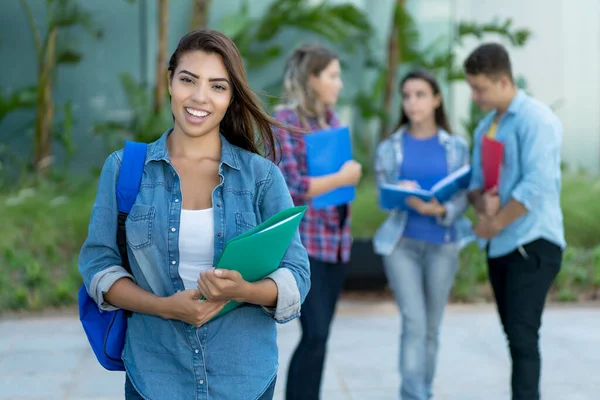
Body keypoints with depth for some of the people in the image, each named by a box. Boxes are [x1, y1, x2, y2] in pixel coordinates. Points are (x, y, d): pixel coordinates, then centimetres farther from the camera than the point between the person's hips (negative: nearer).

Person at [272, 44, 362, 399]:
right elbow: (291, 186, -18)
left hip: (337, 238, 8)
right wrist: (342, 178, -12)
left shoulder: (332, 118, 12)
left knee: (321, 334, 10)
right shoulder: (284, 121, -11)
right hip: (304, 240, -7)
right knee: (315, 335, -9)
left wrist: (351, 173, 4)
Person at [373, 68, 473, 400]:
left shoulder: (456, 147, 6)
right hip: (401, 242, -1)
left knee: (431, 328, 8)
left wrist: (439, 210, -21)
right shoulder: (389, 148, 6)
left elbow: (461, 199, 1)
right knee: (414, 322, -12)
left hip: (442, 243, 1)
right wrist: (405, 197, -20)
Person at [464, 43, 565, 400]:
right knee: (515, 337, 11)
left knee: (523, 337, -11)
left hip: (531, 244, -8)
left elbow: (536, 186, -20)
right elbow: (476, 181, 16)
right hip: (499, 246, 8)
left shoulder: (536, 119, -11)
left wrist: (493, 224, -12)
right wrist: (481, 201, -8)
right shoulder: (486, 127, 14)